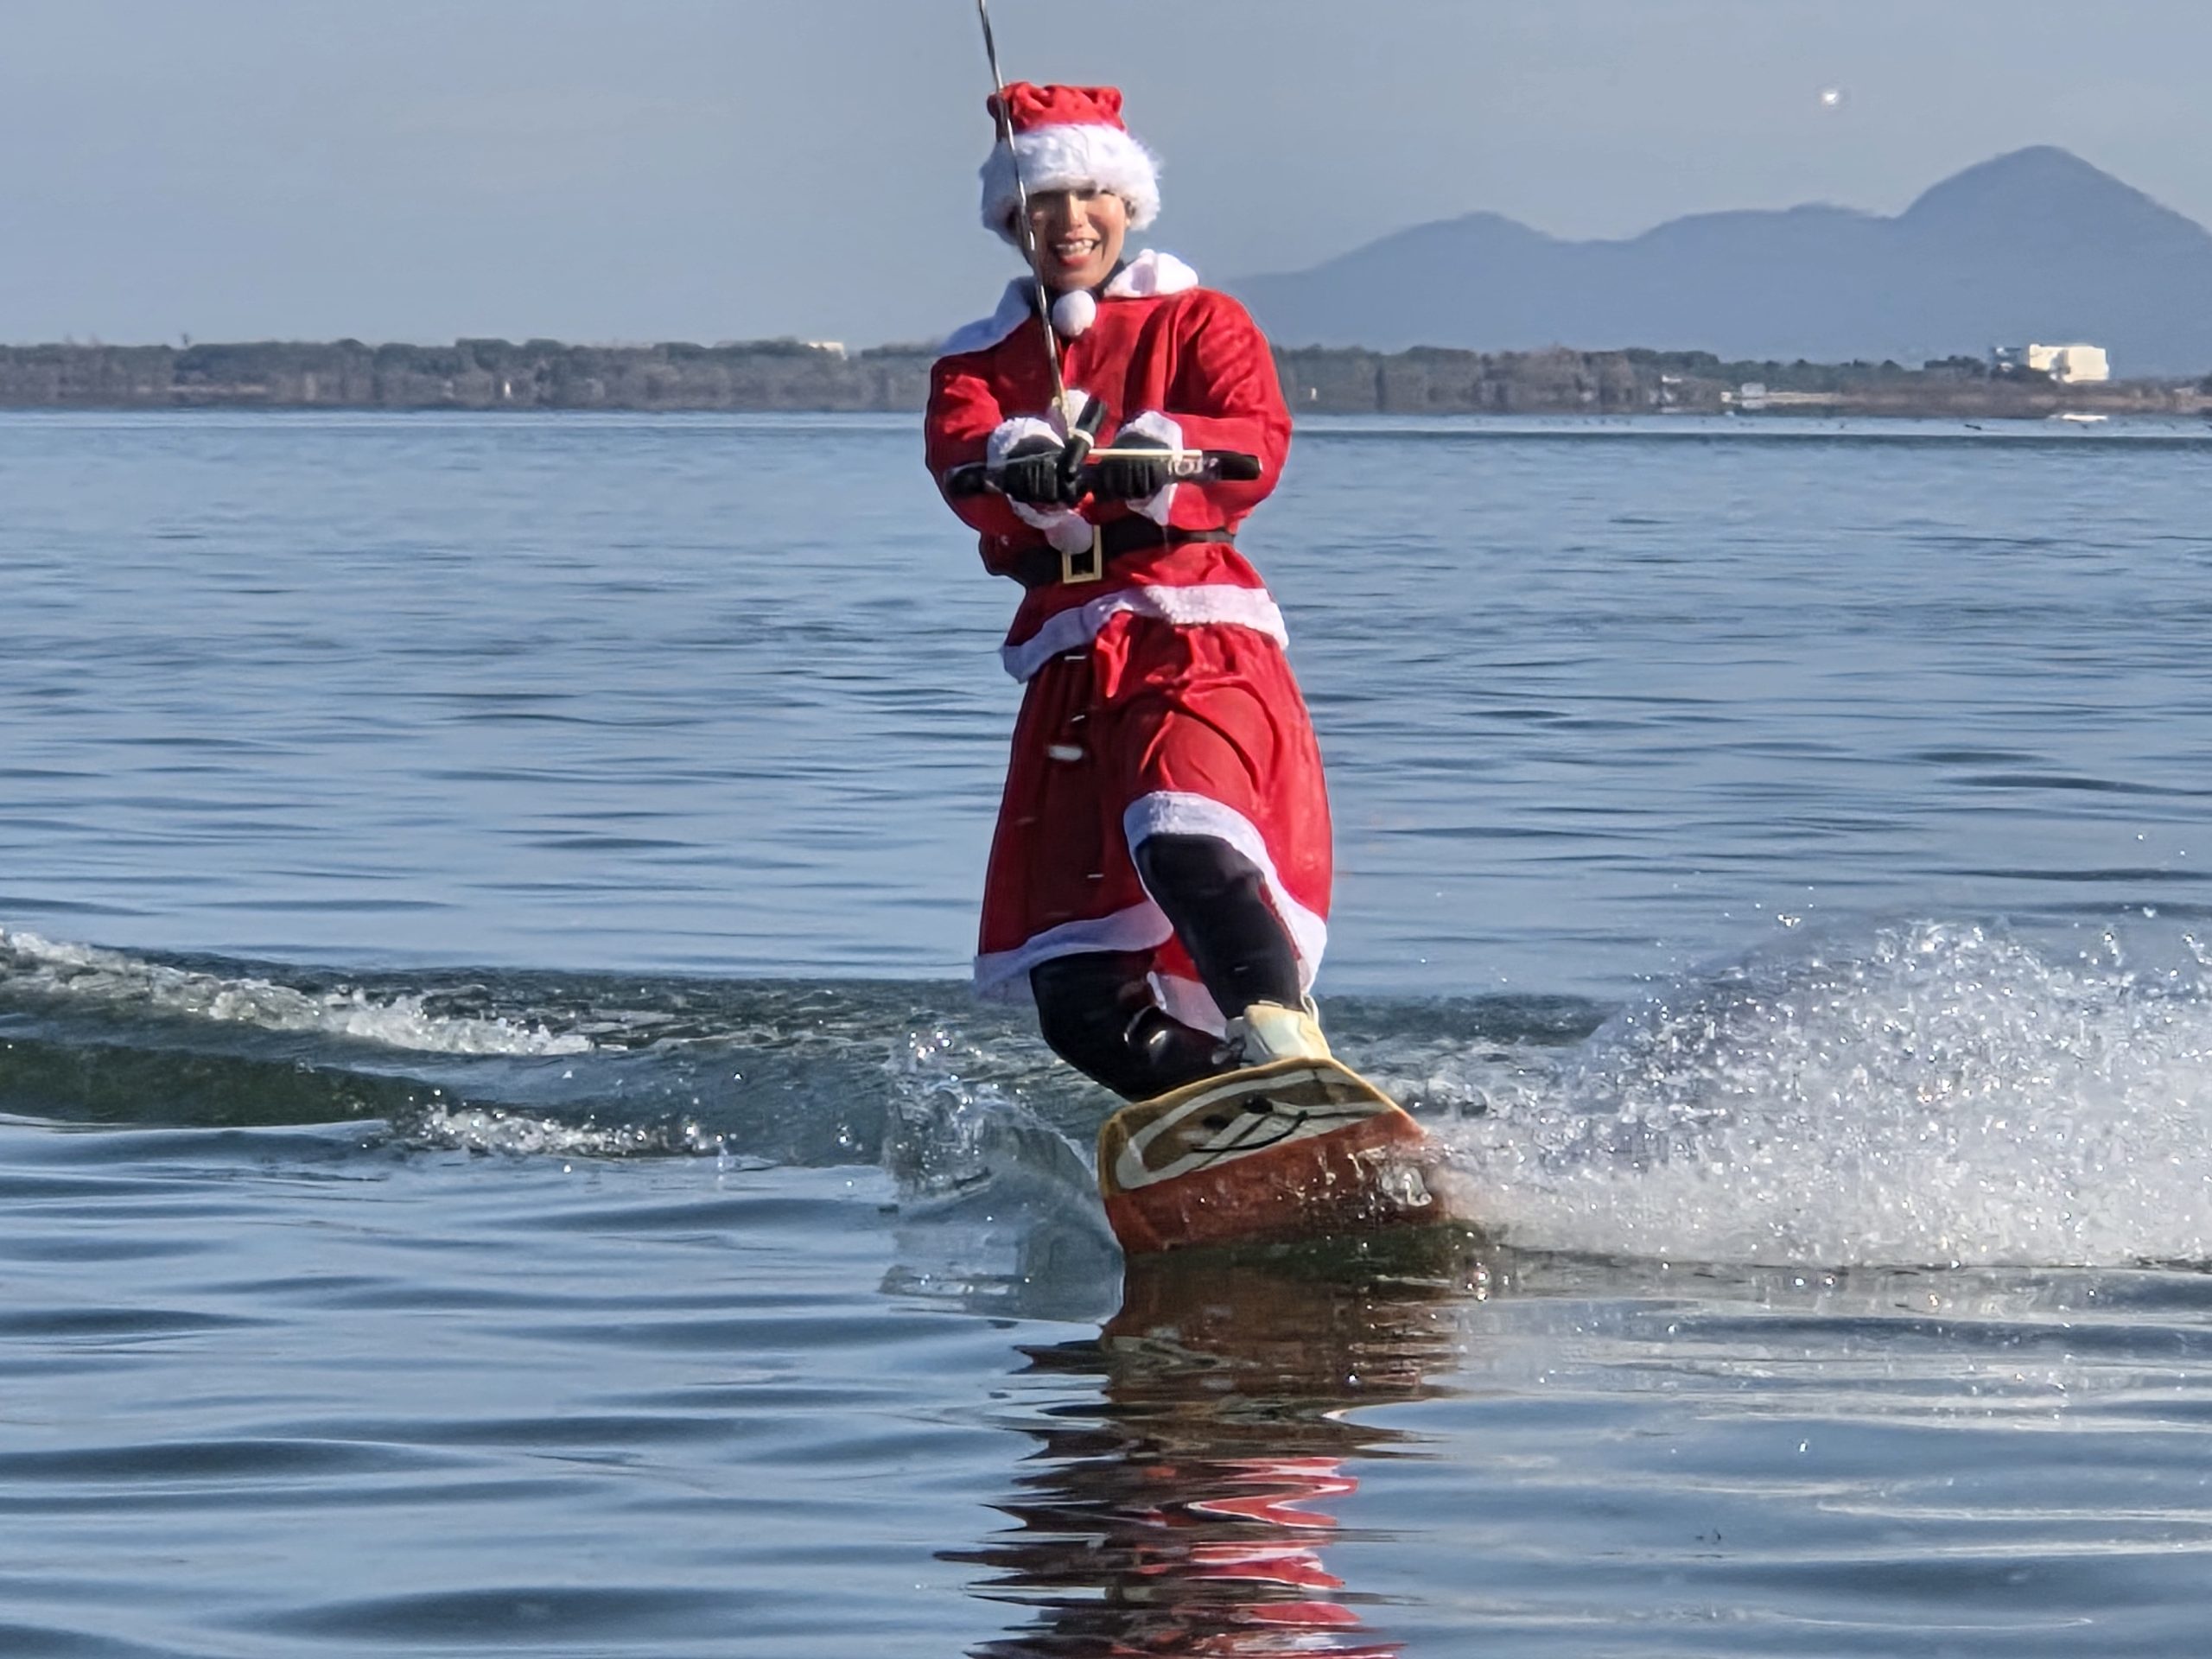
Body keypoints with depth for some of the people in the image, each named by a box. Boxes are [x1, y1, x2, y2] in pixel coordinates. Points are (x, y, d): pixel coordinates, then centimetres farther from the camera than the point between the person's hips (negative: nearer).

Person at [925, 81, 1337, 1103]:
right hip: (1065, 664, 4)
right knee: (1079, 1003, -5)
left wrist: (1156, 453, -31)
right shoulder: (980, 362, 20)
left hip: (1196, 638, -4)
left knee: (1182, 843, -35)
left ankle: (1286, 1044, -46)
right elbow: (958, 454, -4)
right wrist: (1019, 462, -30)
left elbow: (1258, 440, -8)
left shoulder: (1197, 322, 12)